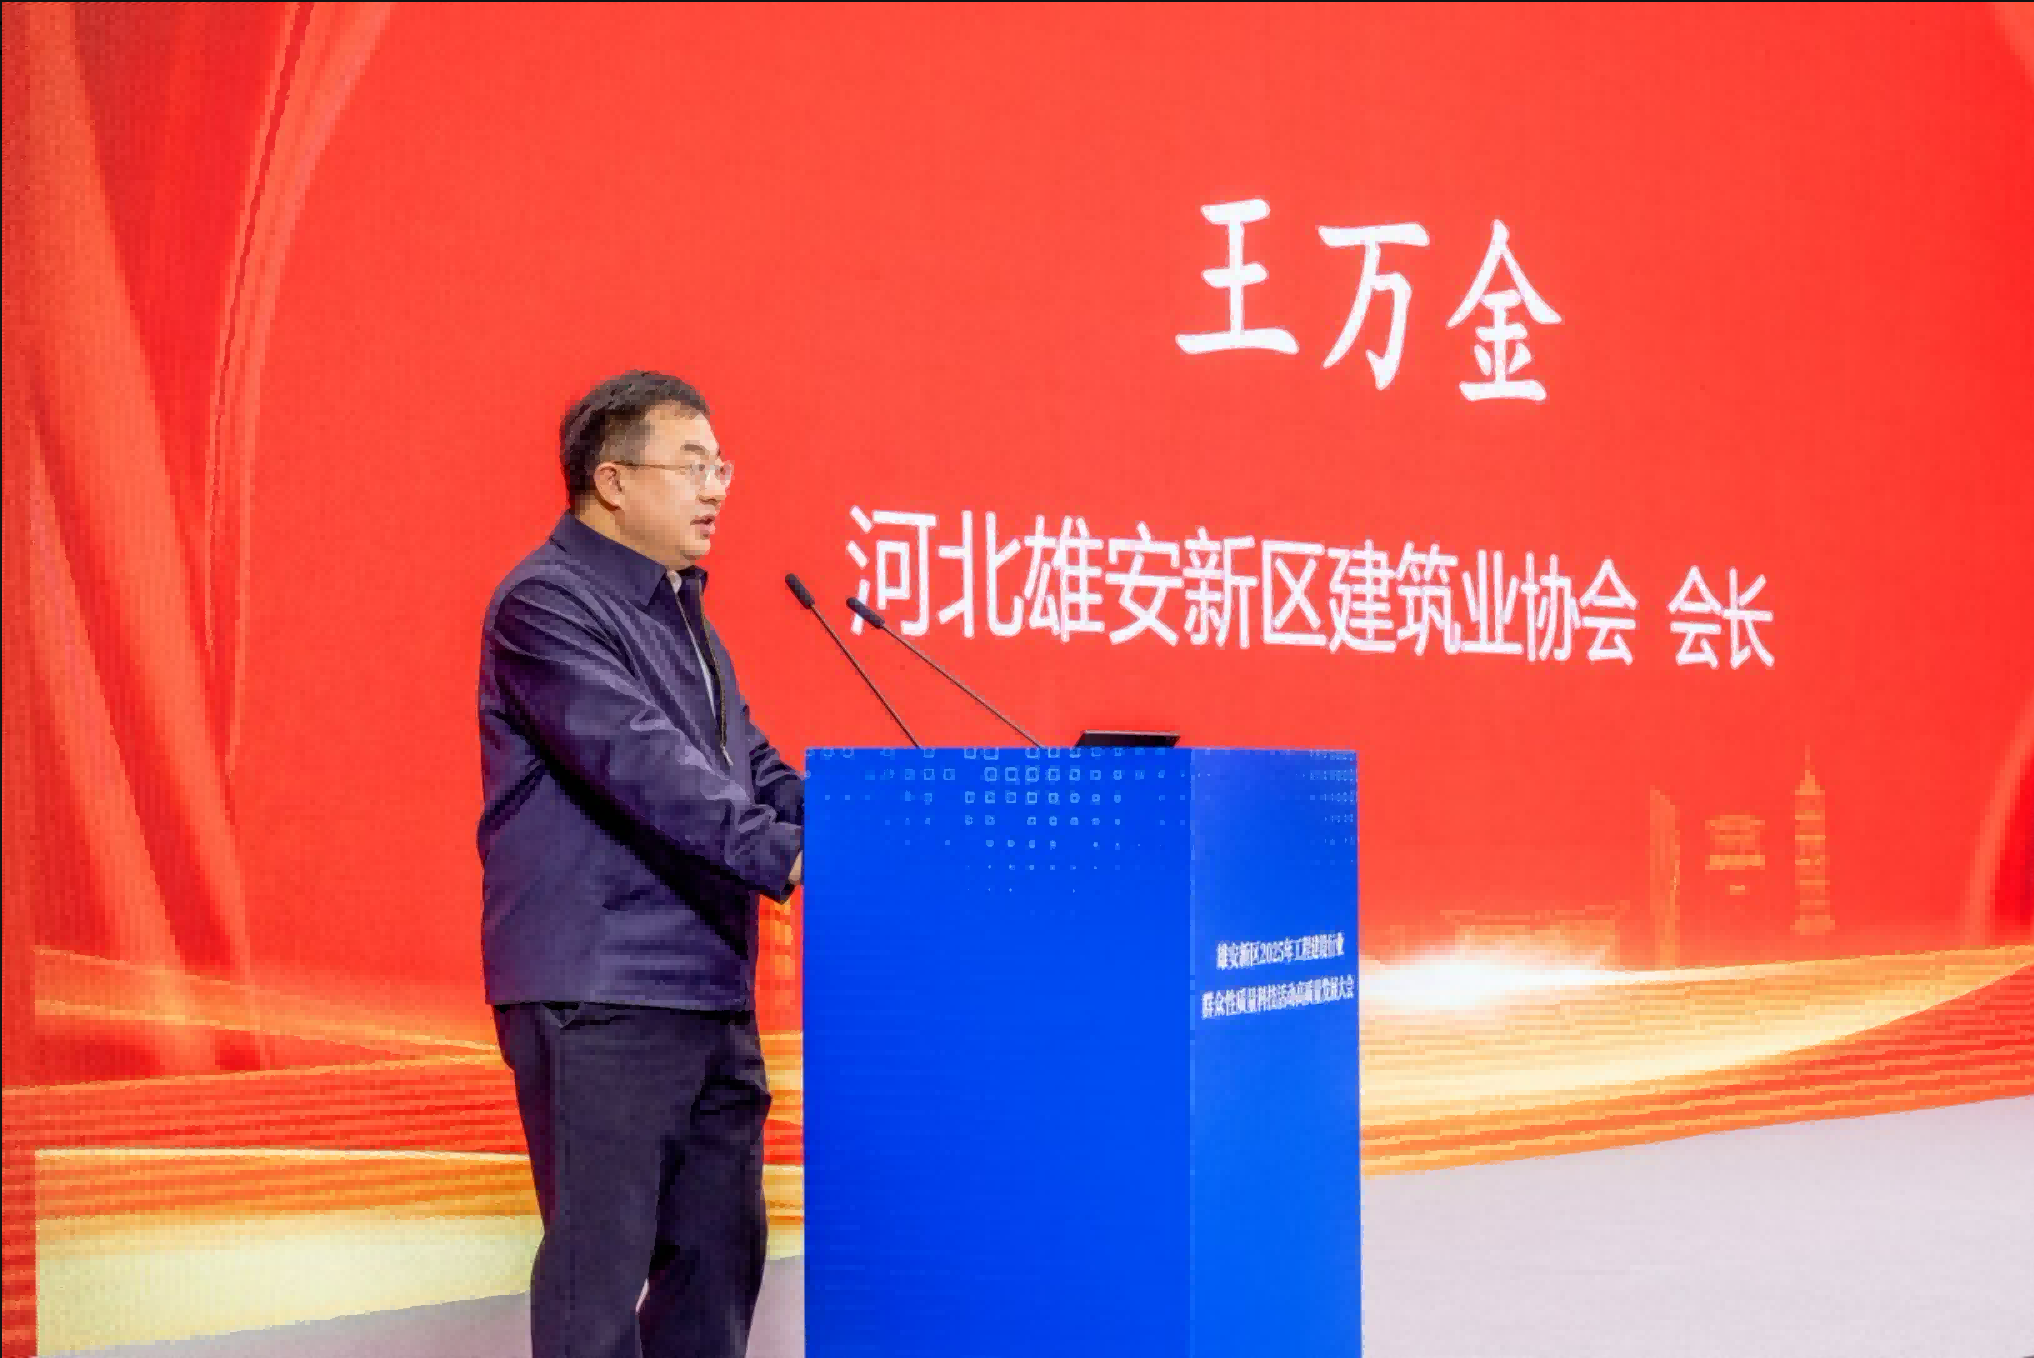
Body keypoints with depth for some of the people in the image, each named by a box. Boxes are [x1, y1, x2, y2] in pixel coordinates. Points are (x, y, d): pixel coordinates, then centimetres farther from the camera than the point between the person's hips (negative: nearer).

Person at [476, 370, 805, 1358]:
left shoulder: (681, 611, 20)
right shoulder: (546, 602, -9)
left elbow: (751, 767, 20)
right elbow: (642, 765, -22)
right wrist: (784, 855, -28)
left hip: (708, 994, 9)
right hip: (598, 994, -9)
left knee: (720, 1254, 12)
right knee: (600, 1259, -5)